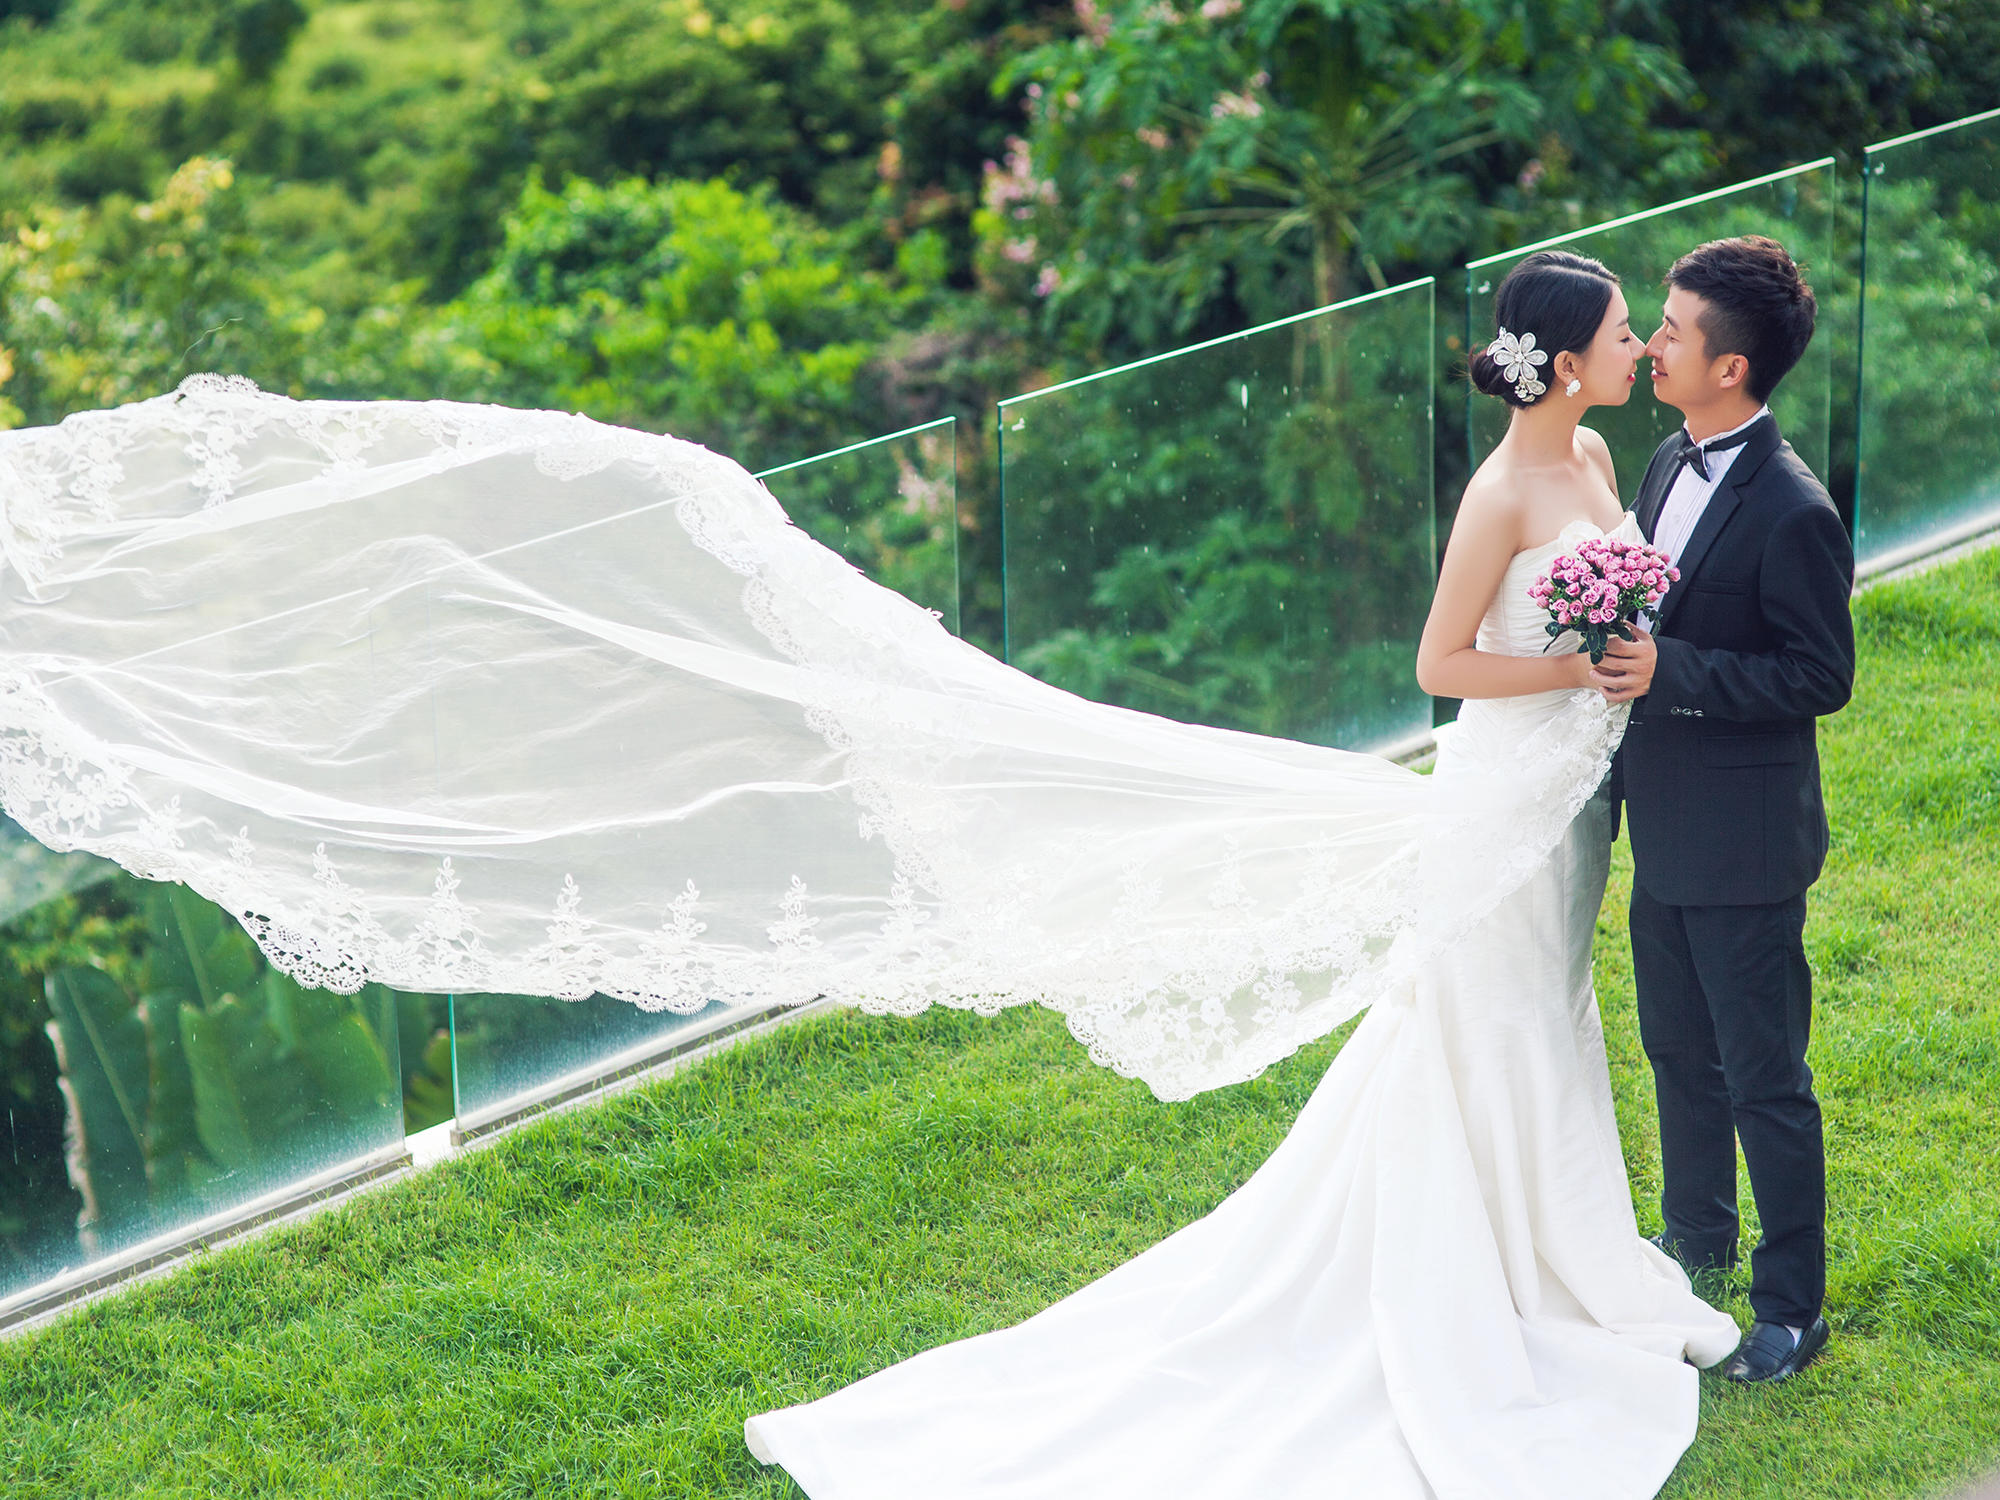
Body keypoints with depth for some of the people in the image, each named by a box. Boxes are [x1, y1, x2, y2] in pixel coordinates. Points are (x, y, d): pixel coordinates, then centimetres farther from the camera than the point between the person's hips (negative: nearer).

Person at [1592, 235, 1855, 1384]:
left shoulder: (1792, 512, -23)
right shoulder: (1672, 465, 5)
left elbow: (1823, 677, -20)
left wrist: (1674, 673, -26)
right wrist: (1618, 650, 4)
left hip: (1743, 841, -9)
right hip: (1666, 826, 9)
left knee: (1765, 1082, 2)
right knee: (1679, 1054, 24)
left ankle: (1793, 1308, 15)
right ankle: (1698, 1239, 43)